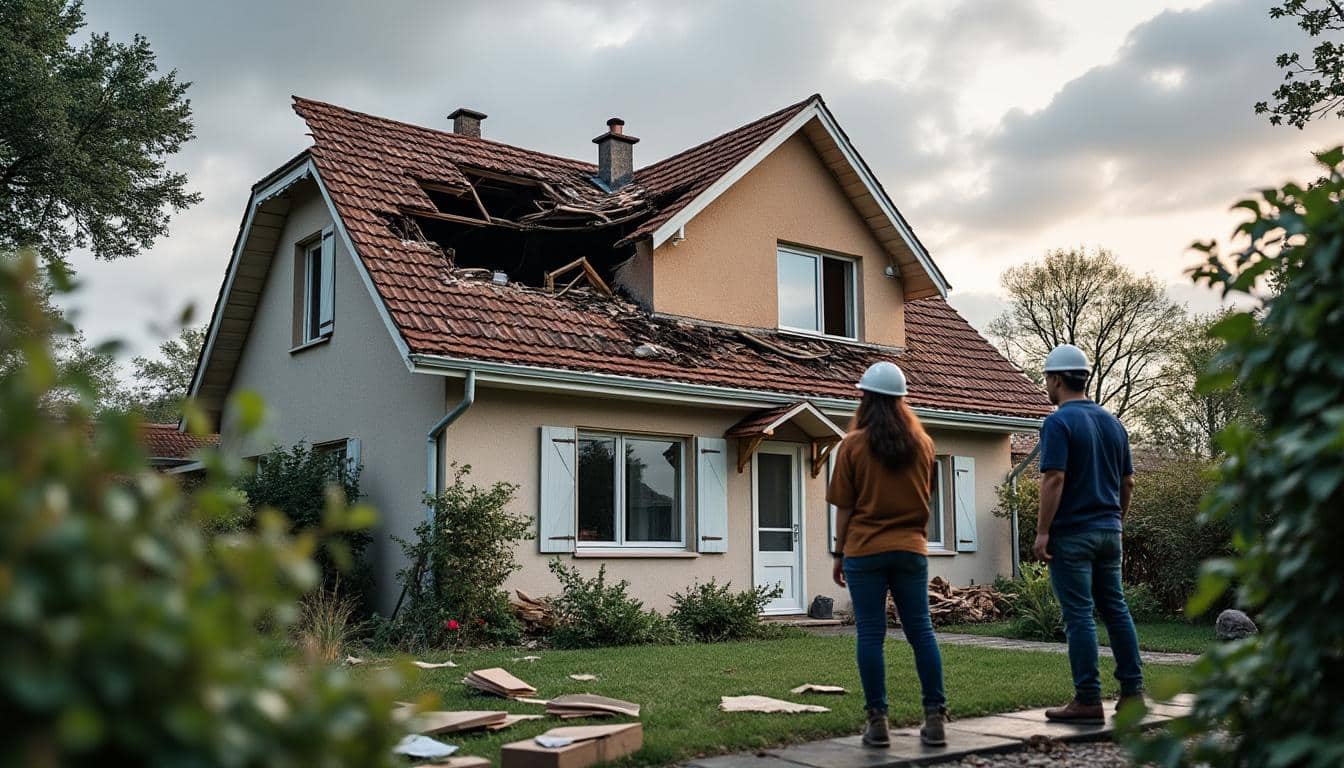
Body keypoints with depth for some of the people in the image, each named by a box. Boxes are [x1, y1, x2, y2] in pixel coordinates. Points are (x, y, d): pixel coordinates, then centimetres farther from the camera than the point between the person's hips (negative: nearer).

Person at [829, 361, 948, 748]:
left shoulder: (853, 445, -5)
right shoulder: (922, 443, 5)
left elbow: (844, 508, -3)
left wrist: (839, 554, 5)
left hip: (865, 552, -3)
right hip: (911, 550, 3)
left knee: (870, 634, 1)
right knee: (921, 632, 6)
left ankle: (878, 722, 2)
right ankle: (936, 719, 6)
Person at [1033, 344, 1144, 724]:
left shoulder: (1058, 422, -12)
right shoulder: (1112, 421, 11)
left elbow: (1054, 480, -20)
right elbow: (1128, 482, 15)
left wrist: (1042, 531, -16)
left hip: (1072, 532, -7)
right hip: (1108, 530, 7)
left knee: (1079, 615, -4)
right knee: (1115, 608, 13)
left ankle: (1088, 700, -1)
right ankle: (1132, 690, 15)